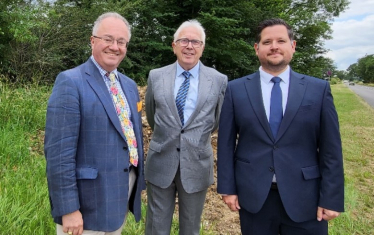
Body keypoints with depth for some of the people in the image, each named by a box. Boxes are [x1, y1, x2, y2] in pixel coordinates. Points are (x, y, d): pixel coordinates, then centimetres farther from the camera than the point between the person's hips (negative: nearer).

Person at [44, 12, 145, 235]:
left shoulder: (130, 85, 8)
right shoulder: (70, 82, -14)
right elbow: (59, 150, -19)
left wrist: (138, 180, 14)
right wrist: (68, 208, -19)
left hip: (123, 193, 7)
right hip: (88, 199, -6)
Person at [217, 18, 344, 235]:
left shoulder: (319, 89, -1)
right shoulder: (236, 89, 0)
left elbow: (330, 149, -1)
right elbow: (226, 143, 0)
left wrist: (331, 198, -3)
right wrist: (228, 188, -1)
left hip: (305, 199, 0)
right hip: (253, 197, 0)